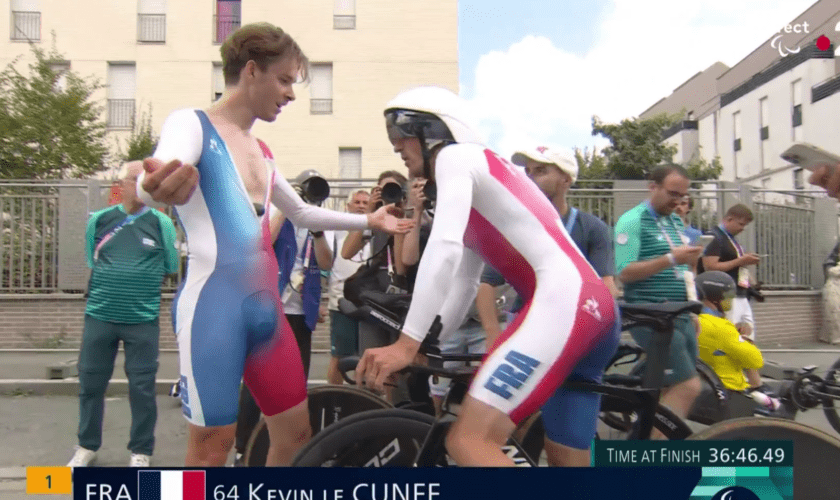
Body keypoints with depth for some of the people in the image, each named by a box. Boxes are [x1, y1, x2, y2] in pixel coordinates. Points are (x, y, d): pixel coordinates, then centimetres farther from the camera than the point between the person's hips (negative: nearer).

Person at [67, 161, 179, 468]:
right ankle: (87, 446, 30)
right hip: (99, 316, 2)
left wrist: (139, 284, 4)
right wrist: (113, 285, 5)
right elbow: (92, 261, 13)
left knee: (142, 387, 3)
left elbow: (170, 268, 3)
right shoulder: (99, 220, 3)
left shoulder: (161, 223, -2)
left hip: (143, 320, -2)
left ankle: (141, 452, 18)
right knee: (90, 382, 11)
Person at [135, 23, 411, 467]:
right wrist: (158, 187, -49)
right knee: (212, 444, -4)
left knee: (296, 433, 11)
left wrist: (368, 221, 38)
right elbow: (154, 176, -24)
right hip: (212, 303, -7)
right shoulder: (192, 123, -2)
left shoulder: (261, 151, 20)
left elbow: (302, 214, 34)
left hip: (265, 306, 8)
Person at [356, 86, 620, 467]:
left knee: (467, 441, -15)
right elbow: (463, 285, 27)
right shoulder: (476, 173, 29)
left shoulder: (456, 156, 1)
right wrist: (426, 347, 22)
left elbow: (444, 249, -16)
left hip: (563, 302, -11)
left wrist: (407, 343, -19)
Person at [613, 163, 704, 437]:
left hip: (680, 317, 8)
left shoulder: (676, 222, 17)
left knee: (675, 389, 10)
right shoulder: (632, 221, -9)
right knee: (688, 387, -13)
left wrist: (691, 311, 20)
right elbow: (625, 272, -19)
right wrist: (671, 259, -25)